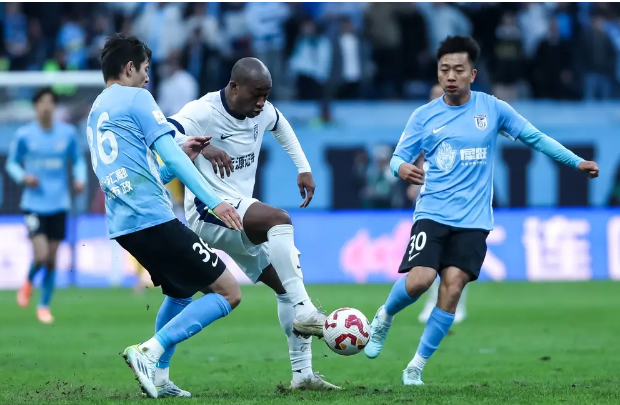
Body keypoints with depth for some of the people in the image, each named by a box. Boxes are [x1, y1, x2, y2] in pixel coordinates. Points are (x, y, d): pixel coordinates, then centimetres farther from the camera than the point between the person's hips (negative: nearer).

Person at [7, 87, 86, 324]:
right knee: (41, 255, -15)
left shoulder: (68, 133, 1)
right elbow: (12, 163, 6)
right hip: (34, 204, -2)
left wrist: (80, 178, -5)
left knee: (51, 260, 5)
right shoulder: (24, 135, -5)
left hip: (58, 204, 2)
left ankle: (44, 305, 21)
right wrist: (23, 177, -14)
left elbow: (78, 160, 14)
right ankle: (29, 283, 19)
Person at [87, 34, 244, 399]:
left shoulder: (95, 113, 22)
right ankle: (149, 352, -16)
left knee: (181, 292, 29)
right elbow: (168, 155, -12)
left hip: (123, 224, 9)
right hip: (153, 217, -9)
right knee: (228, 292, -7)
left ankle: (158, 378, 21)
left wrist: (183, 157, 24)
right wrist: (214, 201, -16)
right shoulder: (136, 98, -3)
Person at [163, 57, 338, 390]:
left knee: (286, 281, 2)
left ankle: (302, 373, 5)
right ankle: (304, 312, -34)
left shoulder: (262, 112, 4)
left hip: (241, 213, 8)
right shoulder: (204, 112, -18)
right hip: (207, 211, -8)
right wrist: (203, 147, -50)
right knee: (279, 220, -33)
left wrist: (303, 168, 22)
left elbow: (280, 125, 29)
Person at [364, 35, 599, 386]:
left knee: (452, 288, -10)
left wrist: (576, 162, 4)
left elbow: (535, 138, 9)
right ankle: (385, 317, 15)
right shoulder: (425, 116, 2)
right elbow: (399, 157, 3)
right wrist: (401, 168, -22)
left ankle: (417, 366, 3)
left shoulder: (492, 109, 2)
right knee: (419, 281, -19)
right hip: (433, 213, -1)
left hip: (473, 220, 1)